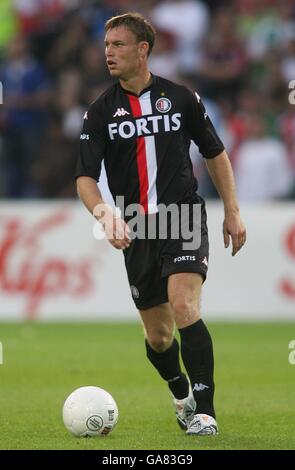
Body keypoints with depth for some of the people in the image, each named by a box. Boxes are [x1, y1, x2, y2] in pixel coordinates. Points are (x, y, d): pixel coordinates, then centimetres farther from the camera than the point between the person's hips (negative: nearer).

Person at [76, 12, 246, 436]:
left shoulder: (181, 98, 1)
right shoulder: (100, 112, 1)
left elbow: (215, 153, 13)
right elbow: (85, 177, -6)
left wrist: (232, 212, 9)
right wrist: (105, 214, -26)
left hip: (184, 217, -2)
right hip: (136, 230, 2)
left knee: (184, 307, -24)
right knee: (158, 335, 8)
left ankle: (204, 411, -20)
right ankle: (182, 395, 38)